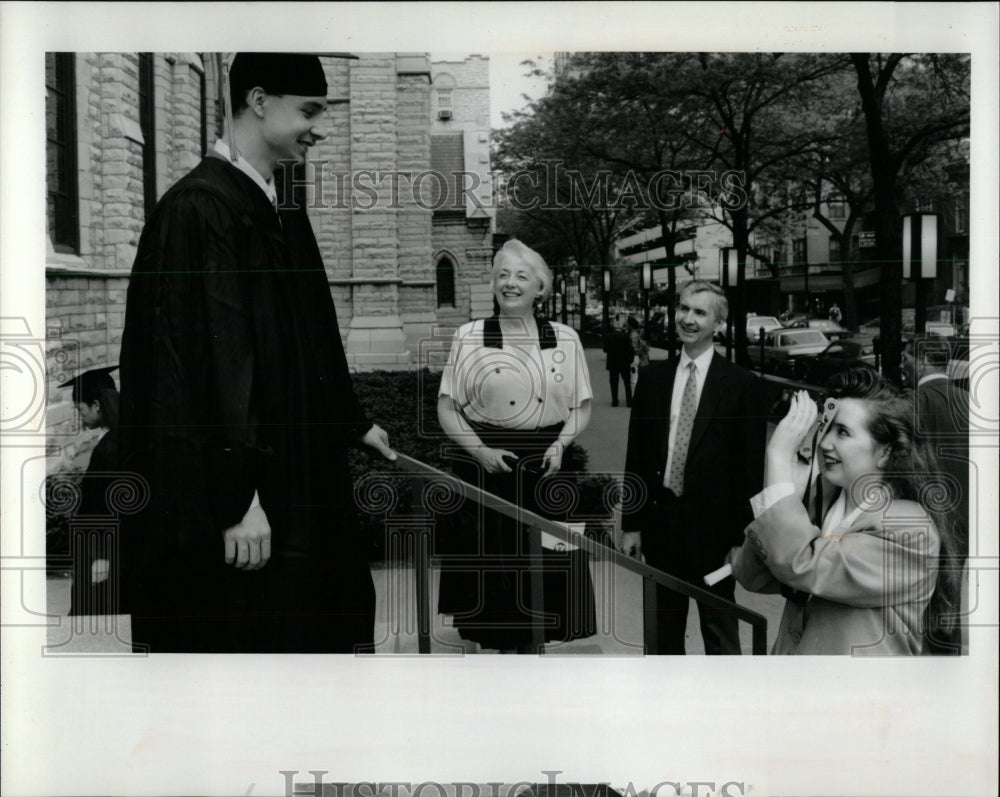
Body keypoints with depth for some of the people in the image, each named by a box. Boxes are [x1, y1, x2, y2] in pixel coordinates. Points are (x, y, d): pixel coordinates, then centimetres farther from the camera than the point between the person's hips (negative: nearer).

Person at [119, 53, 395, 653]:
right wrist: (238, 499, -25)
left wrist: (353, 422, 26)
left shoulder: (281, 209, 11)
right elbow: (209, 356, -23)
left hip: (297, 474, 9)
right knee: (239, 631, 0)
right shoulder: (198, 209, -17)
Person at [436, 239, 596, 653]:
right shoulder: (469, 337, 1)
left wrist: (560, 444, -9)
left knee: (543, 568, 5)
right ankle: (505, 648, 14)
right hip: (488, 467, -2)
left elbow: (581, 406, 9)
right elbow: (447, 408, 1)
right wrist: (479, 450, -13)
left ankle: (530, 646, 21)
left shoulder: (564, 339, 6)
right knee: (495, 562, 0)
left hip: (545, 468, 2)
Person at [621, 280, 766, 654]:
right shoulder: (653, 376, 4)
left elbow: (750, 466, -6)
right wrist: (632, 524, 4)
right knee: (663, 630, 16)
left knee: (719, 630, 10)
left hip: (712, 527, -4)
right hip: (660, 521, 4)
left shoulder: (741, 384, -7)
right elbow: (636, 455, 7)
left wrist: (742, 536, -9)